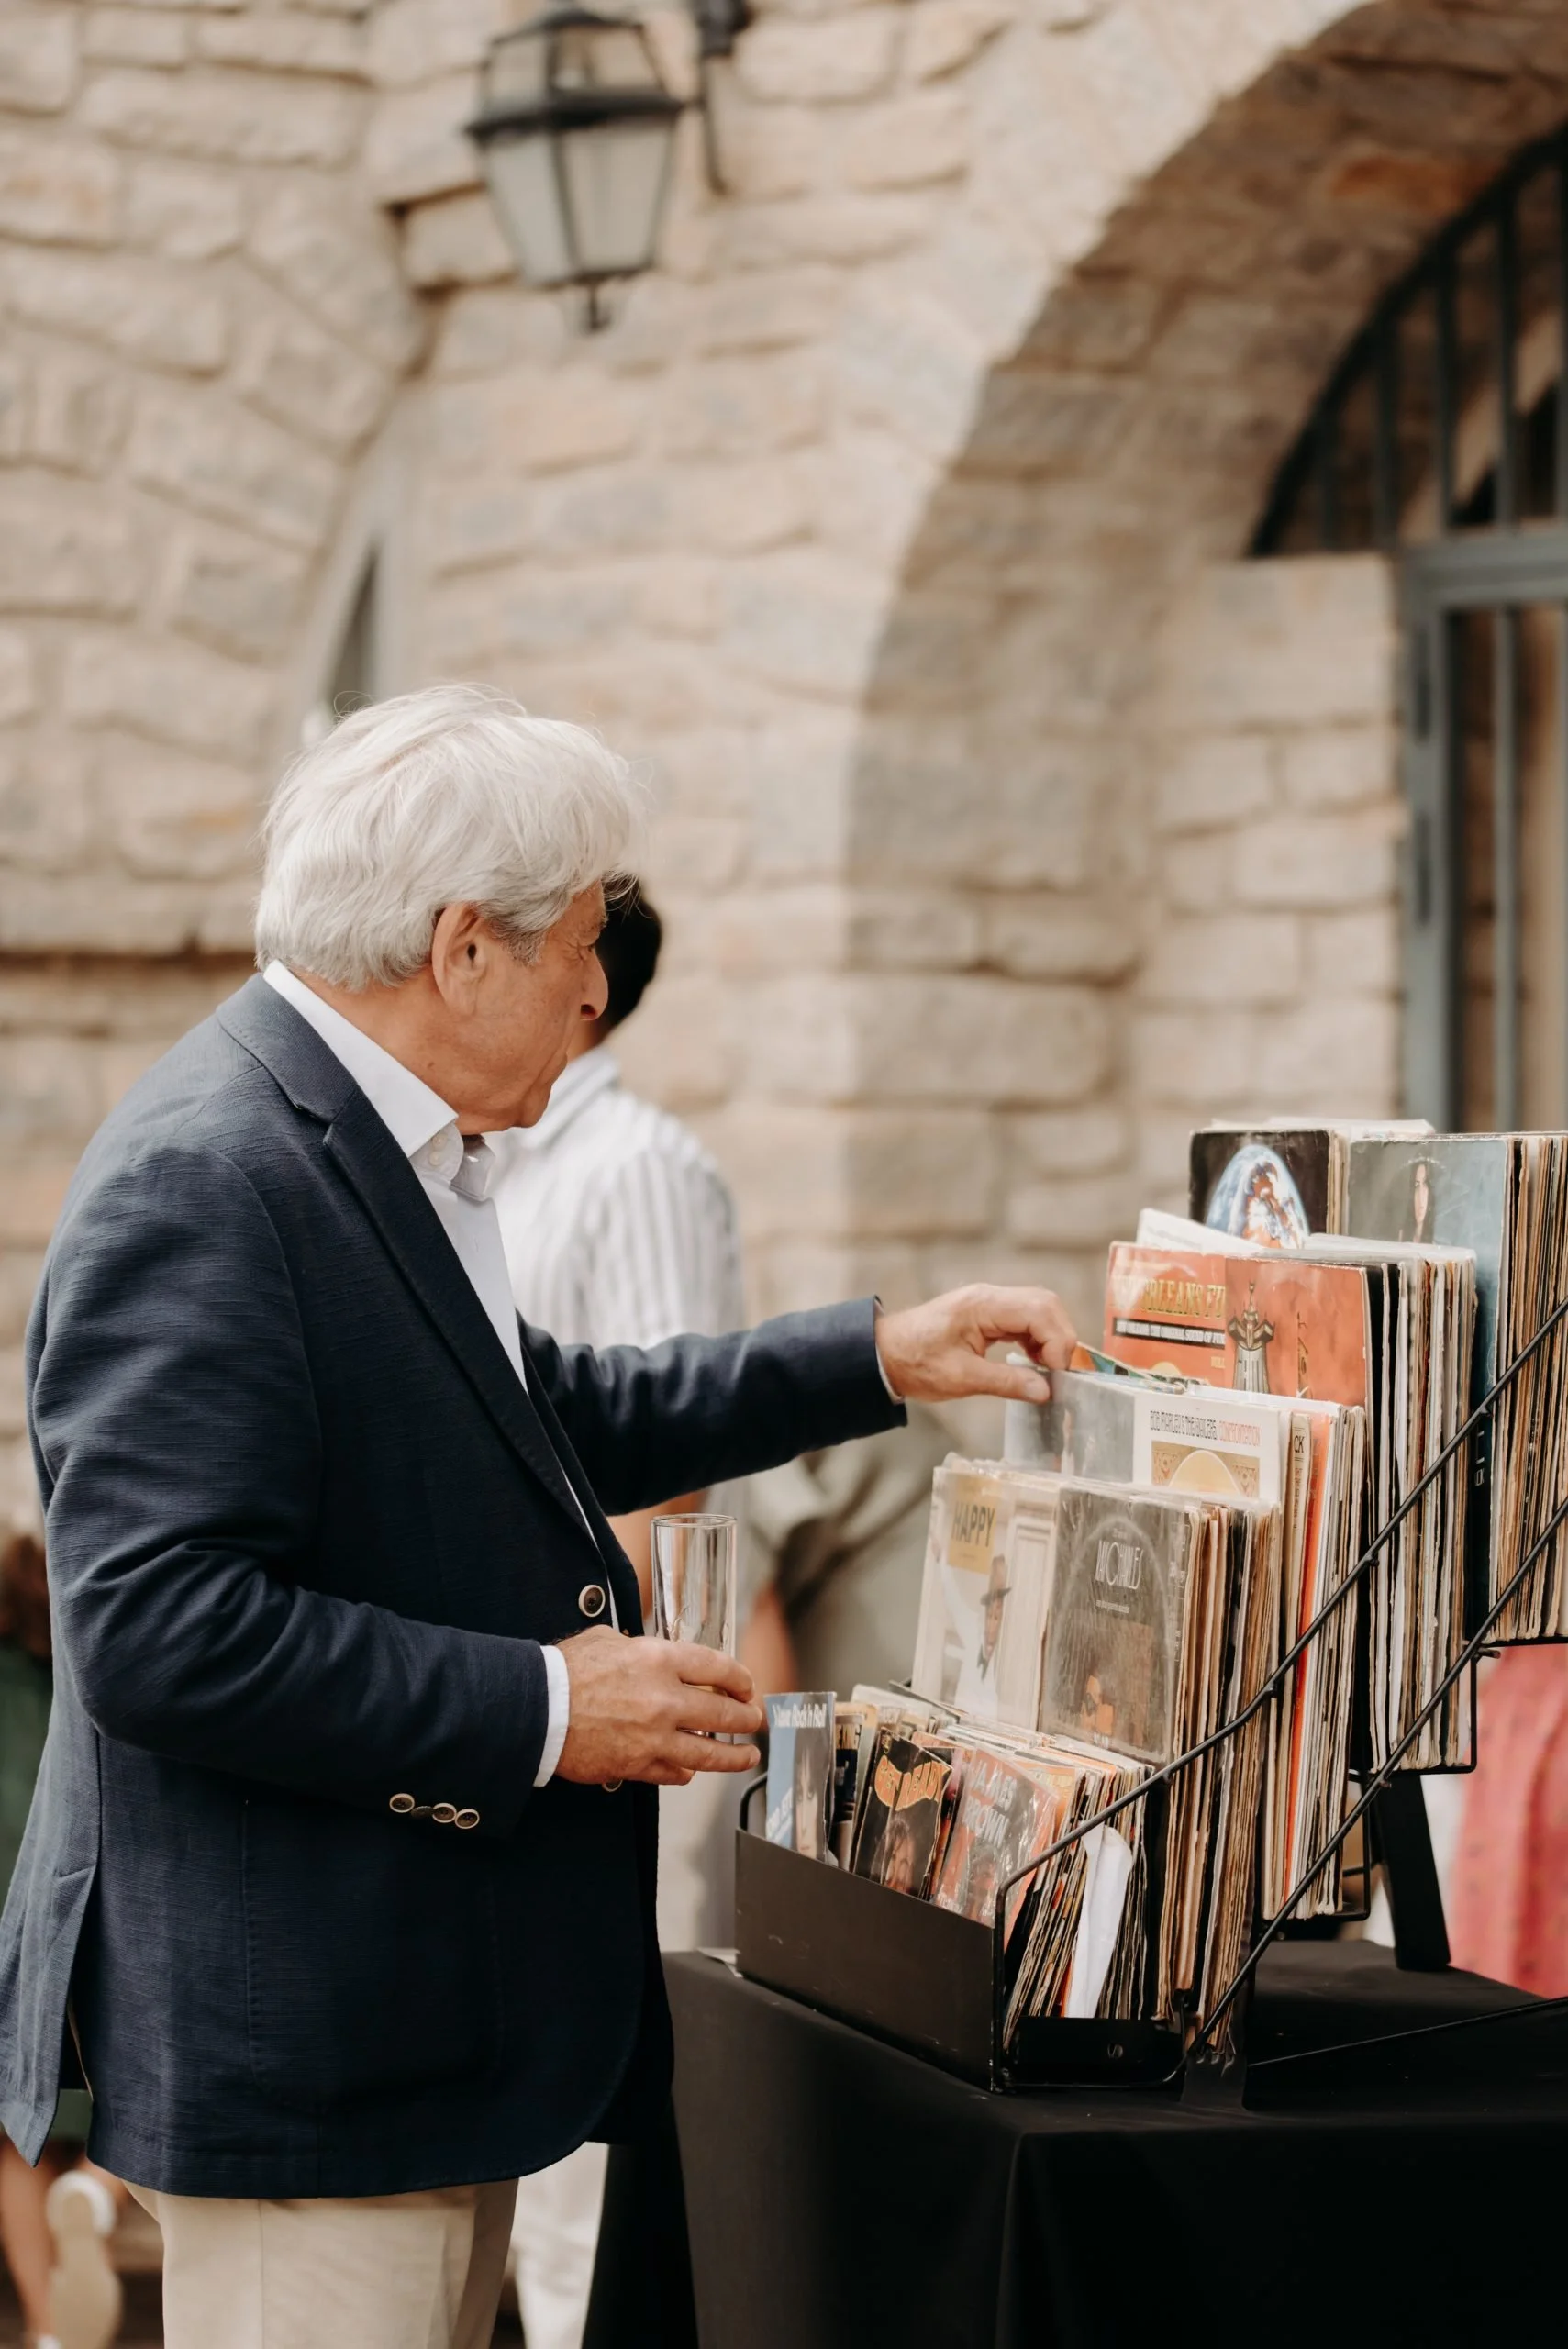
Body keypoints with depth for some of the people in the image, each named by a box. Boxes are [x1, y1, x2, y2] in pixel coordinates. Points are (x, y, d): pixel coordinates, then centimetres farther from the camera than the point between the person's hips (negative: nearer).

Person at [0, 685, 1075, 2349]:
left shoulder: (384, 1150, 11)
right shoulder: (203, 1184, -20)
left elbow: (543, 1421, 25)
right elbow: (158, 1631, -26)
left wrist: (876, 1361, 20)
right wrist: (547, 1708, -21)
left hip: (434, 2016, 10)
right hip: (297, 2050, -10)